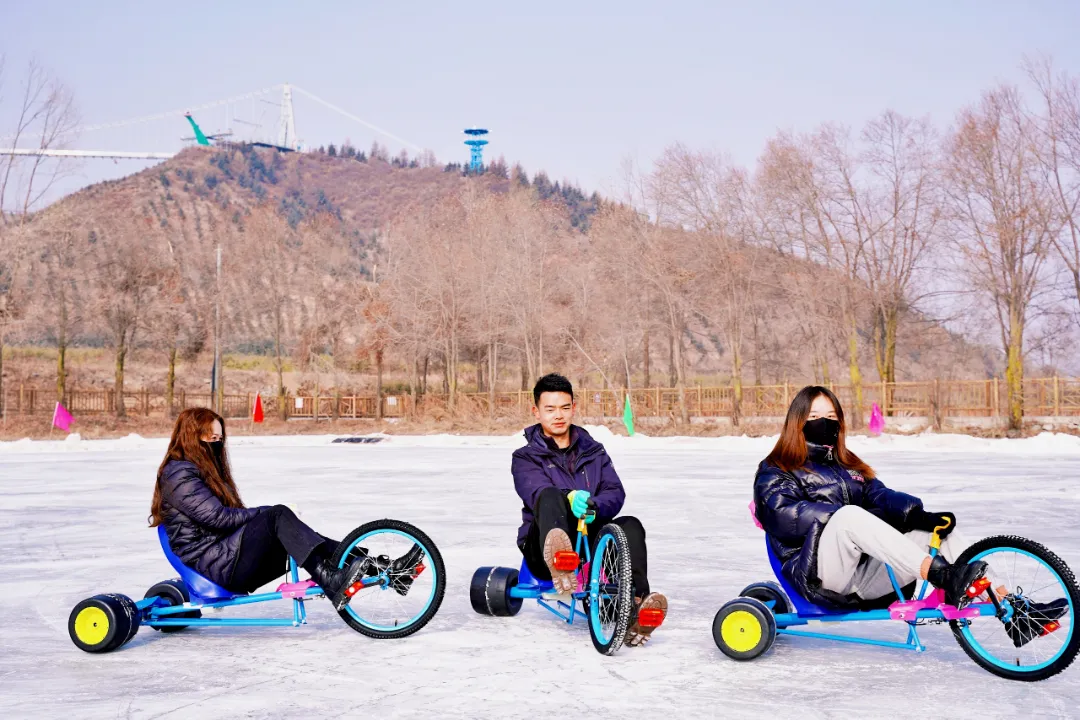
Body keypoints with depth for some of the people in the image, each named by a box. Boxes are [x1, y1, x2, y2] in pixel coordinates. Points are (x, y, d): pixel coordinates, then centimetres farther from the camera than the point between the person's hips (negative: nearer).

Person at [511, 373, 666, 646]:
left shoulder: (594, 452, 20)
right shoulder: (526, 458, 10)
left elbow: (615, 493, 3)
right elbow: (538, 493, -12)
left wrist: (594, 507, -21)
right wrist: (570, 499, -35)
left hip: (589, 540, 3)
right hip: (543, 549, -3)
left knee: (630, 525, -28)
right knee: (551, 497, -34)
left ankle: (634, 607, -46)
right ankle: (560, 565, -67)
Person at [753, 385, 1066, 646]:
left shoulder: (848, 466, 26)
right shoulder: (775, 472, 9)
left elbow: (882, 496, 7)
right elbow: (784, 516, -12)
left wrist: (917, 515, -14)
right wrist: (846, 517, -21)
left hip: (864, 579, 6)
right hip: (816, 576, -6)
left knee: (941, 529, -12)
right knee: (849, 514, -34)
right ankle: (942, 576, -45)